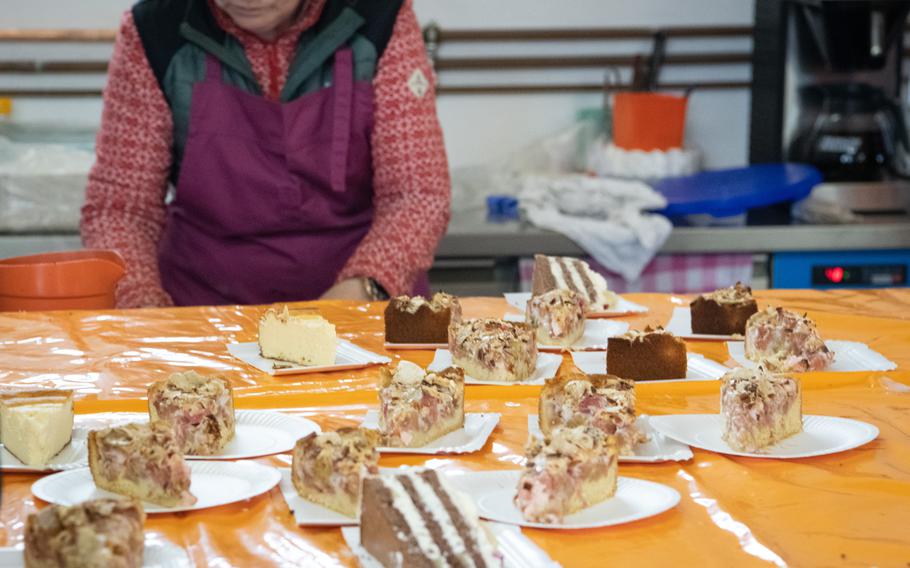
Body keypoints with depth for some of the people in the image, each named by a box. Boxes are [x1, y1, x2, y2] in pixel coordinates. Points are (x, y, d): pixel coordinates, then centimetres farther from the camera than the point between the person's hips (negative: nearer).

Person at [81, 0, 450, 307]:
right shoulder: (154, 30, -7)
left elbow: (418, 192, -9)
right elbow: (120, 205, -3)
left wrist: (359, 290, -27)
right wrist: (143, 307, -22)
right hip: (203, 304, 1)